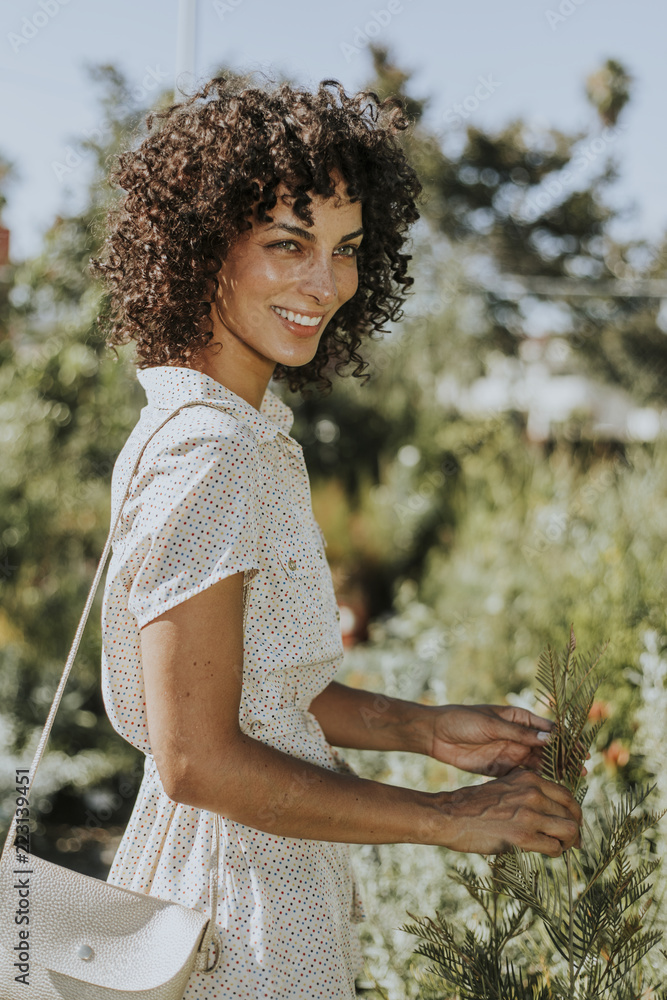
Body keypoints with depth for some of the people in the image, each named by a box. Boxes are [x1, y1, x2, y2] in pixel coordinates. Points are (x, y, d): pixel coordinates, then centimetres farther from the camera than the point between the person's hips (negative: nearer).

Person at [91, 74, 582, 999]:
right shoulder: (204, 458, -24)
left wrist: (426, 729, 2)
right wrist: (449, 819, -18)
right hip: (237, 921, -9)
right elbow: (198, 760, -25)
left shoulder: (250, 429, 5)